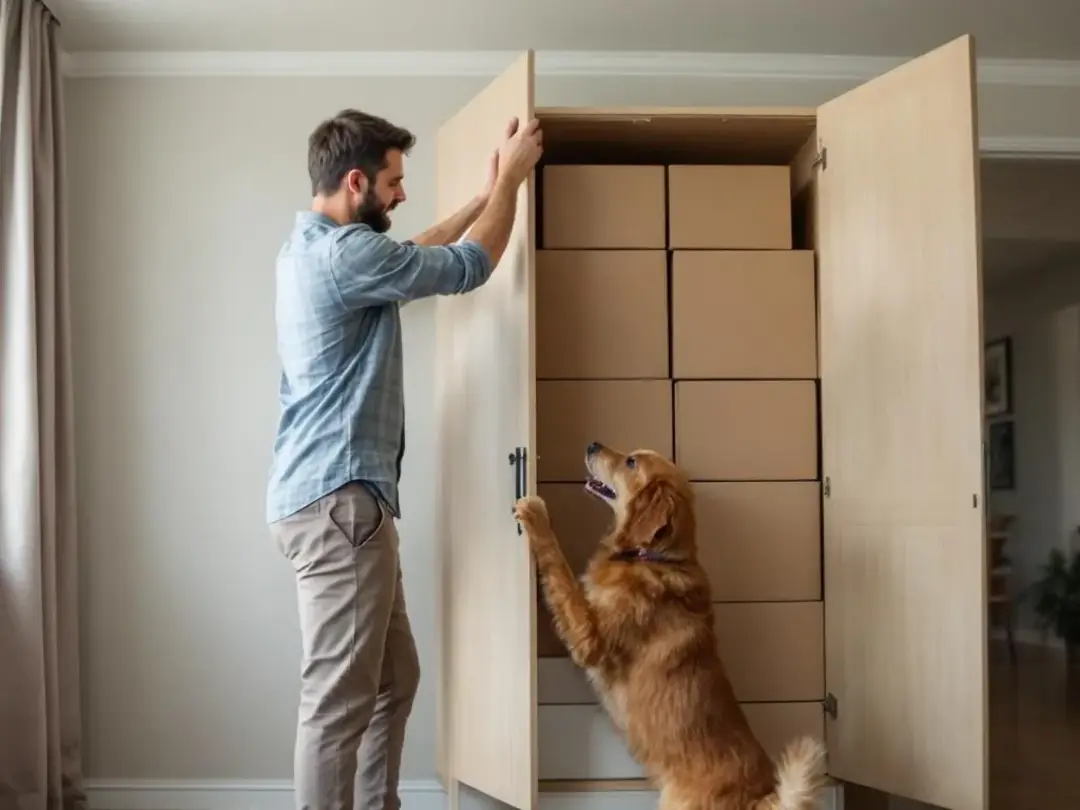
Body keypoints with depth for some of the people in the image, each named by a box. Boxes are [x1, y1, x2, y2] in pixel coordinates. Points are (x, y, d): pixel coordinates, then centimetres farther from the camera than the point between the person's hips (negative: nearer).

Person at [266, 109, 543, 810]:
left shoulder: (311, 247, 16)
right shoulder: (346, 252, -16)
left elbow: (417, 254, 32)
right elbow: (467, 269, -6)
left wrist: (487, 194, 33)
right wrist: (510, 179, 7)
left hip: (337, 494, 11)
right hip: (337, 498, -11)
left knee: (393, 678, 17)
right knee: (341, 695, -6)